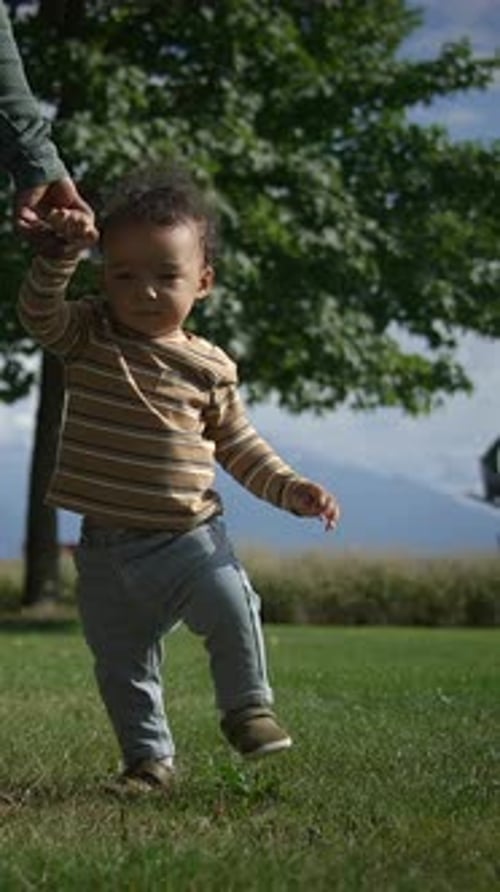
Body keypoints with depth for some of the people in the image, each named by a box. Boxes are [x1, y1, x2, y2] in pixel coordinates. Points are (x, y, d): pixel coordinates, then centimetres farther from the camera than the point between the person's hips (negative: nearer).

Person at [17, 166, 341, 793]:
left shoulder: (209, 367, 0)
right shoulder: (89, 337, -1)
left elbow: (238, 444, 10)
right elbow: (38, 312, -20)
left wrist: (292, 489, -1)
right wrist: (63, 251, -34)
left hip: (189, 536, -1)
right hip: (106, 550, 1)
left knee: (233, 612, -18)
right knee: (121, 665, 7)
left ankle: (247, 708, 6)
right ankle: (149, 758, 23)